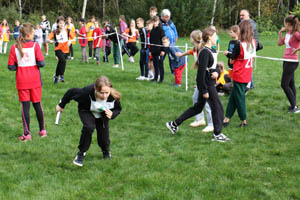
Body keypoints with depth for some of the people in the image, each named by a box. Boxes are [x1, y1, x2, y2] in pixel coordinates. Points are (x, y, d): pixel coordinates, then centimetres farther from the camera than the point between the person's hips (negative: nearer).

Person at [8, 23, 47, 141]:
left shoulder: (14, 47, -6)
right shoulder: (35, 46, -9)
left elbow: (11, 67, -7)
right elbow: (42, 63, -16)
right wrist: (35, 64, 5)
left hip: (22, 82, 0)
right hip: (35, 81, 0)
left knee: (25, 106, 3)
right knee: (37, 104, 14)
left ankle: (27, 133, 0)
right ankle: (42, 130, 25)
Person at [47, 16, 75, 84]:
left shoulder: (67, 31, 1)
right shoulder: (55, 32, -3)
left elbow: (73, 38, 5)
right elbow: (48, 39, -8)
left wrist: (70, 41, -15)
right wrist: (50, 41, -31)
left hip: (66, 50, 3)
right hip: (58, 49, -3)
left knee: (60, 63, 14)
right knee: (63, 61, -27)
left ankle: (56, 76, 36)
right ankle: (61, 75, -14)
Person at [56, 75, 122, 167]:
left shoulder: (113, 97, -35)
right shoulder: (87, 92, -42)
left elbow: (118, 109, -13)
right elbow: (71, 92, -22)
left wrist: (112, 114, -36)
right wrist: (61, 105, -7)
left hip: (102, 115, 2)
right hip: (86, 111, -2)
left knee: (104, 135, -1)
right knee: (89, 127, -29)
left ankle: (106, 152, 36)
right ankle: (81, 153, -7)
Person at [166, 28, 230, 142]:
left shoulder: (212, 51, 10)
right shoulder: (205, 52, -19)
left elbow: (215, 66, 20)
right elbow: (201, 72, -22)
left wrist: (217, 73, -6)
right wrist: (204, 91, -21)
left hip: (210, 84, 10)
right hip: (206, 85, -10)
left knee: (197, 108, 17)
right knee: (217, 108, 0)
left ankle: (174, 124, 23)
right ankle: (217, 134, 12)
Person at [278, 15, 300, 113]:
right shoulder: (288, 34, 9)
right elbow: (280, 43, 20)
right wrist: (280, 32, 11)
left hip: (292, 61, -9)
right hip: (286, 61, 9)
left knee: (284, 84, -8)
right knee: (291, 84, 13)